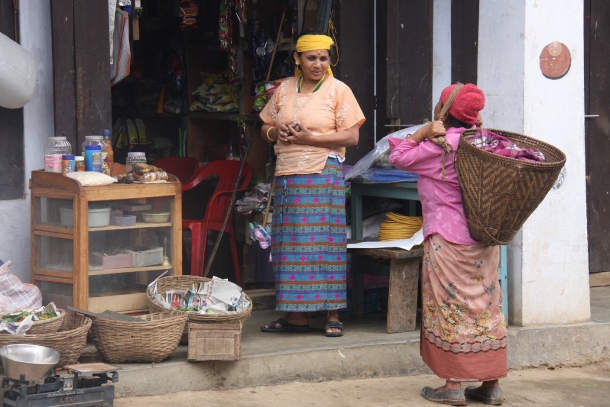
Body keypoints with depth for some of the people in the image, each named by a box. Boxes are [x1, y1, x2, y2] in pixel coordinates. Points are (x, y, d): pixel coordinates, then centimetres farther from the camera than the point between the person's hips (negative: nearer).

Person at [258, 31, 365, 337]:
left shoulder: (339, 91, 1)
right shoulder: (284, 90, 14)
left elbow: (351, 137, -6)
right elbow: (265, 128, 21)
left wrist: (310, 138, -14)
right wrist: (276, 132, -3)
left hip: (323, 175, -5)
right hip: (287, 175, 5)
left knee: (324, 242, -7)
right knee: (290, 244, 3)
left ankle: (332, 315, -2)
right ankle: (296, 315, 9)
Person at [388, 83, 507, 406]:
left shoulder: (441, 145, -14)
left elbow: (398, 157, -8)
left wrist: (422, 133, -8)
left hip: (448, 240, -7)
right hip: (485, 239, 7)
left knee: (450, 307, -1)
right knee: (486, 305, 8)